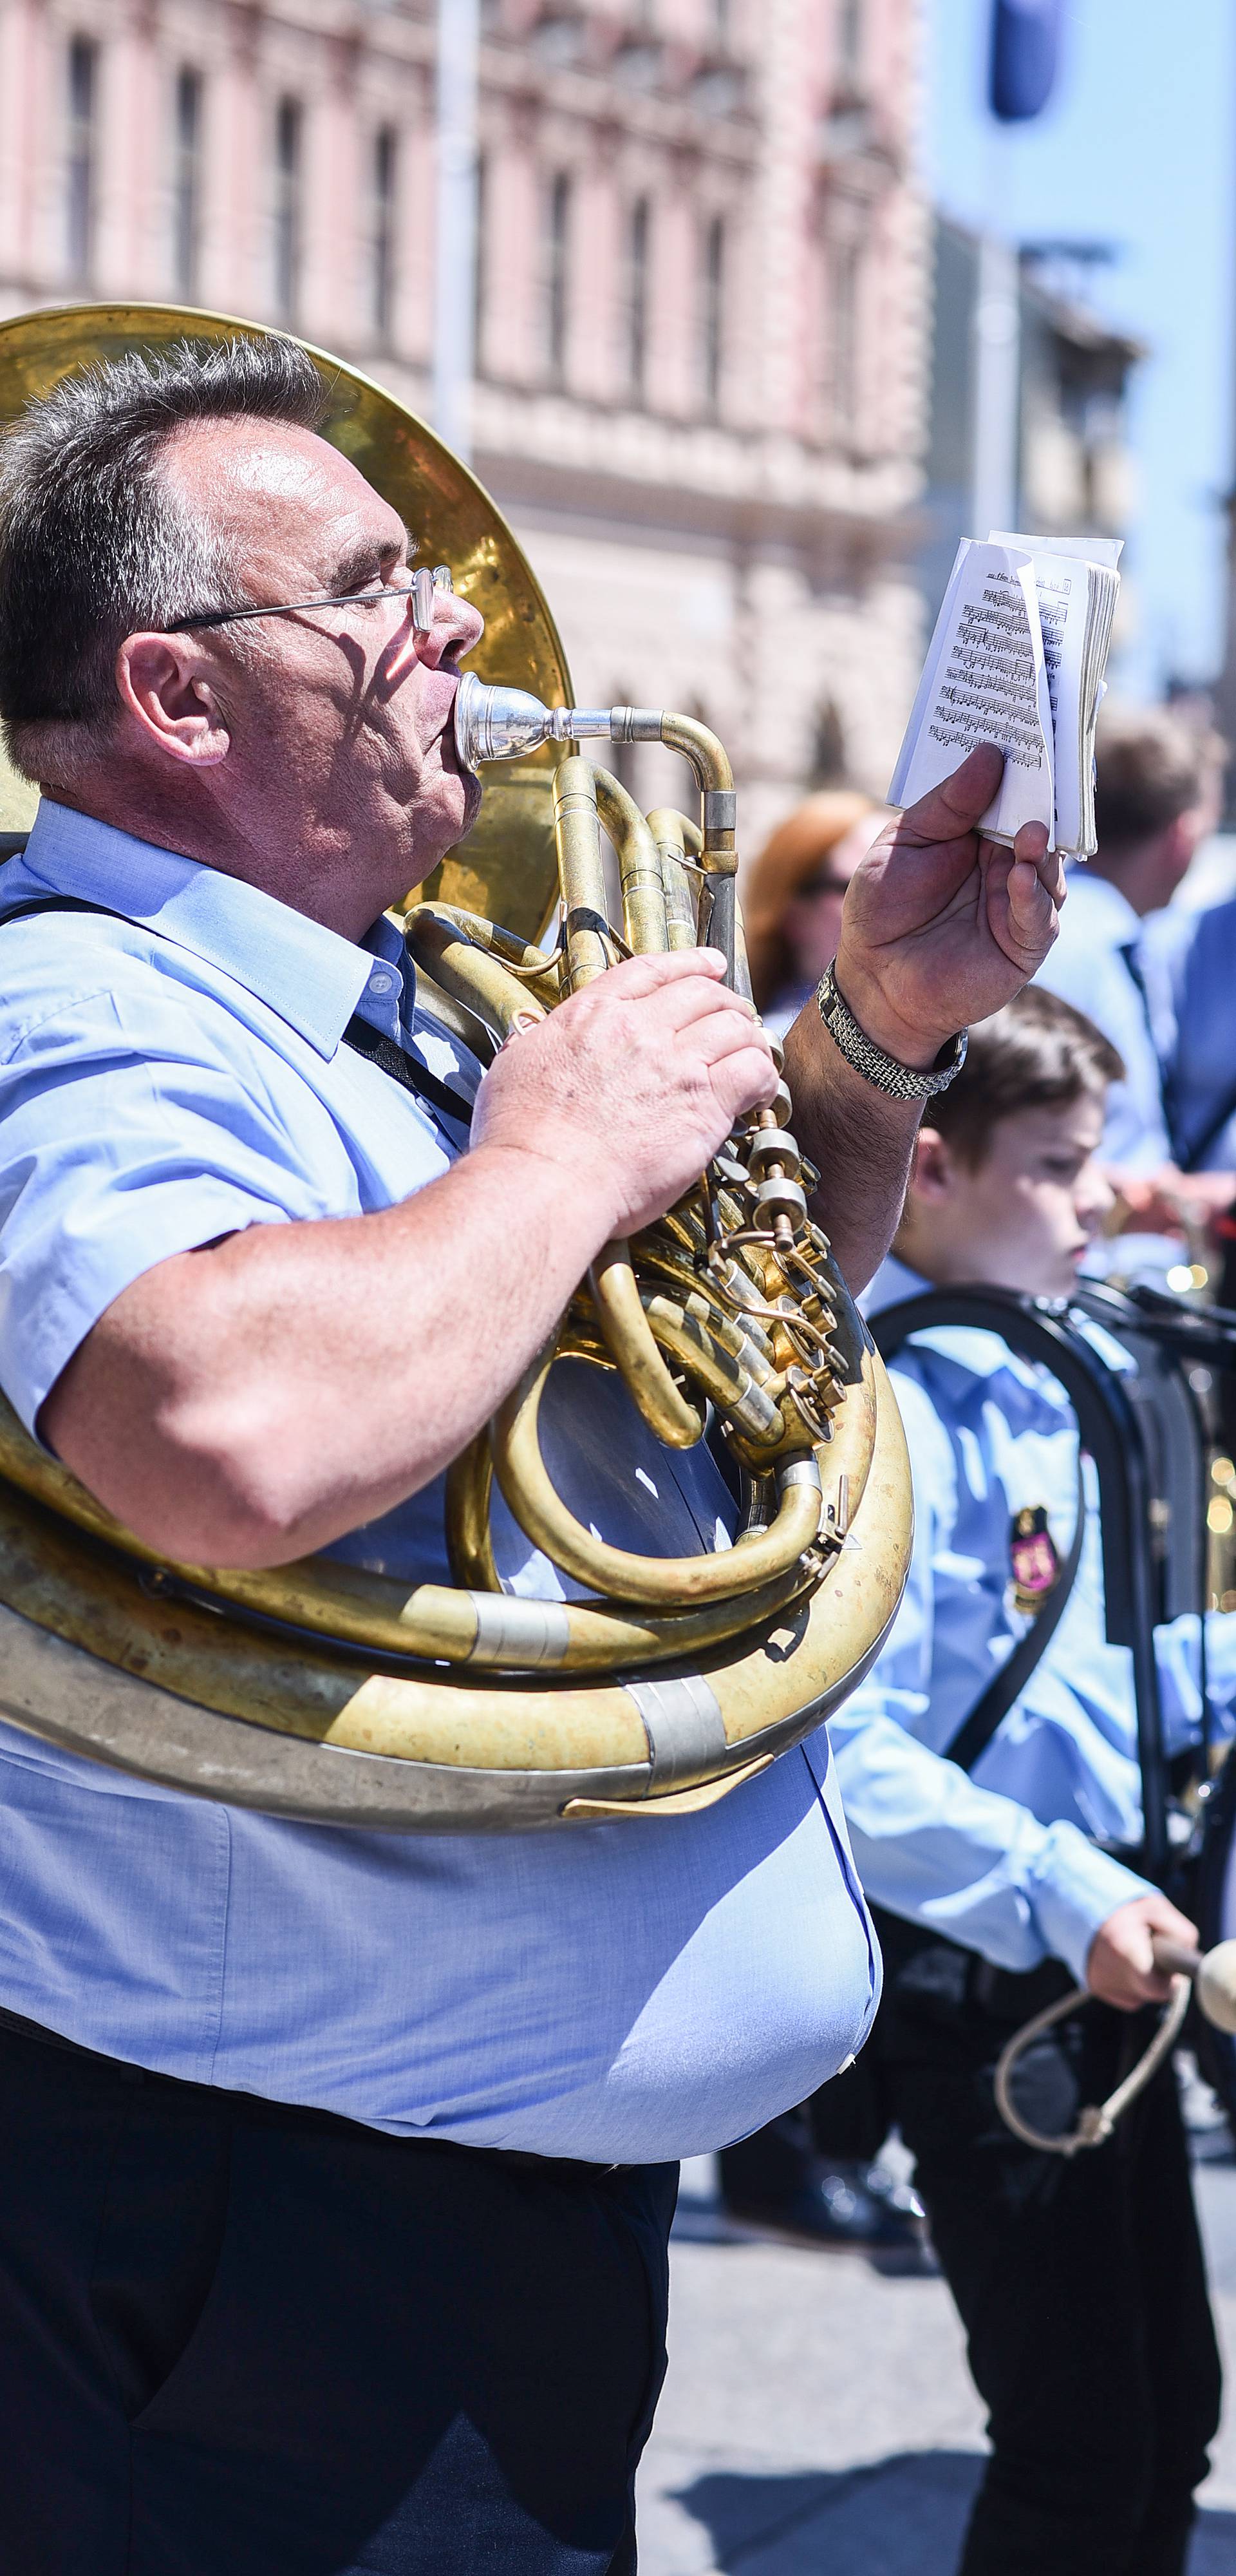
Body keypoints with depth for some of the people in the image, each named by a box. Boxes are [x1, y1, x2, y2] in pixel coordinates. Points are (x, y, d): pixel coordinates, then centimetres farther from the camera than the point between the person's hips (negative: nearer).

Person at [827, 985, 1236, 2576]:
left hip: (1099, 1958, 9)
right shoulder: (886, 1412, -18)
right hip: (975, 1979, -9)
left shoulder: (1029, 1395, 10)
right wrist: (1054, 1892, -32)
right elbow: (849, 1752, -25)